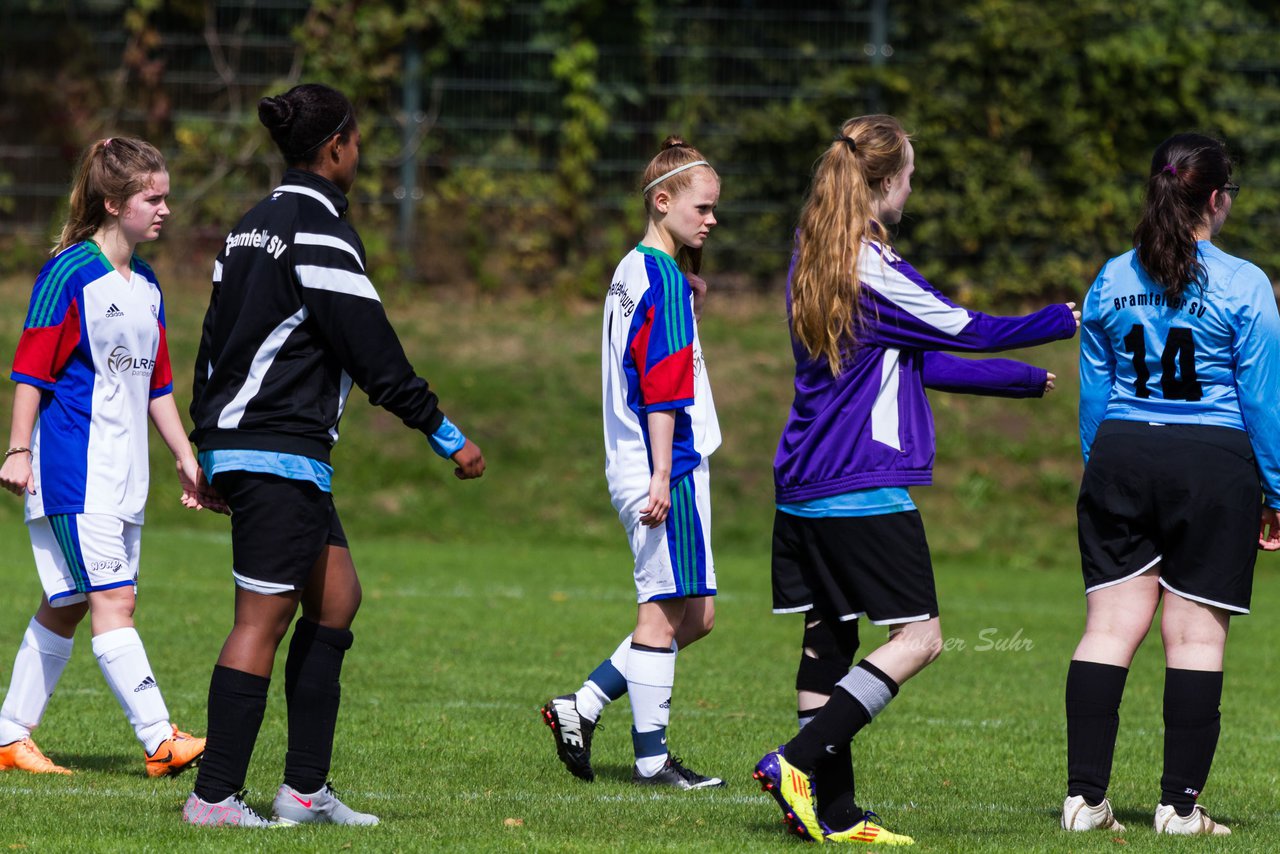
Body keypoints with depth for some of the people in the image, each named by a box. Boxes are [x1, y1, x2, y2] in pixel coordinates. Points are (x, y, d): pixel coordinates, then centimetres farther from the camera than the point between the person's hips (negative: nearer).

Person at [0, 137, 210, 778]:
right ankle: (159, 740, -18)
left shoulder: (146, 285, 15)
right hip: (72, 472, -8)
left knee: (66, 607, 9)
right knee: (114, 600, -12)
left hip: (122, 474, 9)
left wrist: (187, 460, 22)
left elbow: (157, 383, 22)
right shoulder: (69, 274, -10)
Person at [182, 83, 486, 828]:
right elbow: (374, 354, -14)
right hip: (282, 452, -10)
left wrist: (209, 450, 25)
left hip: (236, 443, 10)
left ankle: (305, 789, 12)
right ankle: (215, 795, -7)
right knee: (265, 618, -7)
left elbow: (217, 336, 19)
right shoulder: (320, 233, -14)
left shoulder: (257, 225, 15)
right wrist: (447, 436, -7)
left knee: (336, 597, 13)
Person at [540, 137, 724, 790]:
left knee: (693, 615, 12)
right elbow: (662, 386, -18)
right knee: (666, 611, -5)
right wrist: (662, 475, -22)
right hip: (668, 467, -10)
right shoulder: (664, 278, -13)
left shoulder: (632, 272, 17)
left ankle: (583, 707, 12)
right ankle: (651, 757, -1)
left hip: (632, 468, 10)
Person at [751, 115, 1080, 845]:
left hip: (803, 490, 9)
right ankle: (800, 761, -12)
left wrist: (1025, 381, 25)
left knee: (828, 638, 9)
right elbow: (964, 332, -3)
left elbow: (920, 361, 19)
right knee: (917, 637, -3)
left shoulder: (815, 262, 13)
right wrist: (1062, 323, 13)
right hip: (864, 488, -9)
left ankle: (833, 811, 8)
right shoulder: (875, 271, -15)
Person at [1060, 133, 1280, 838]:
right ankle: (1180, 804, 1)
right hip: (1212, 464, -4)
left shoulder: (1111, 282, 7)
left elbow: (1093, 392, 13)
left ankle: (1084, 797, -2)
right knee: (1196, 635, 1)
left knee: (1108, 628, 4)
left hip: (1120, 459, 4)